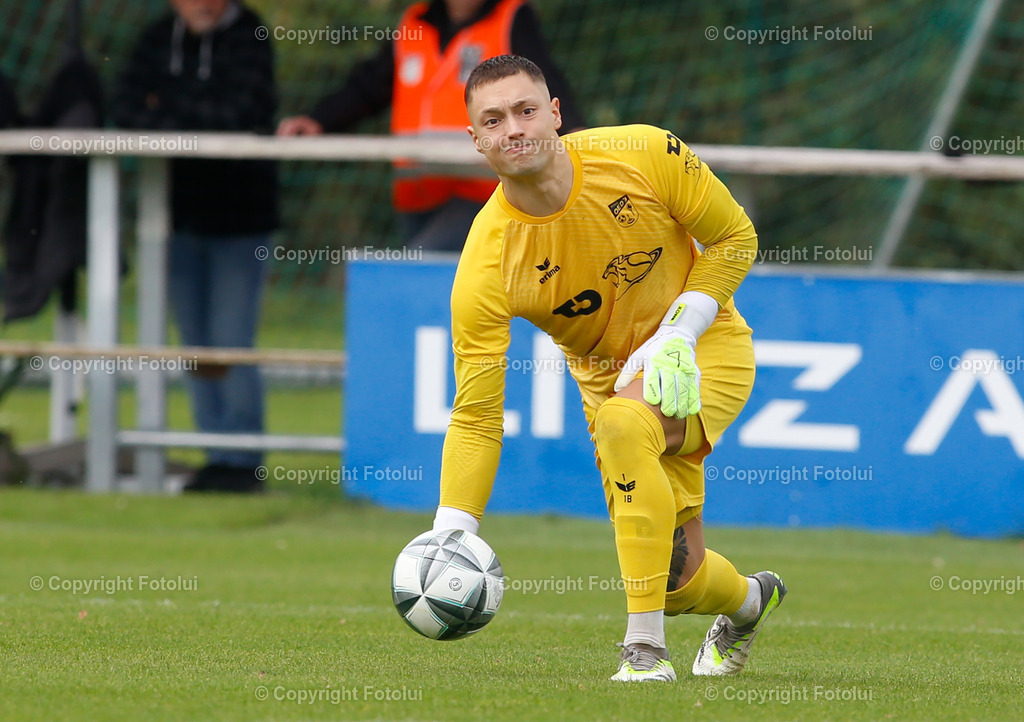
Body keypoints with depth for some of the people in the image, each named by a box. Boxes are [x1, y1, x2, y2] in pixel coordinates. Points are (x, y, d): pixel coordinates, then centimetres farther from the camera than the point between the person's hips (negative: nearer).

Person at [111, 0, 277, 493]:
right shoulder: (161, 40, 7)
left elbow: (242, 110, -21)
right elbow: (125, 109, -2)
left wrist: (167, 108, -10)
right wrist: (196, 123, -15)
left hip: (238, 215, -5)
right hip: (179, 210, 5)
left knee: (230, 343, -9)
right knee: (197, 345, 5)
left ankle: (242, 462, -2)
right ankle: (216, 457, 11)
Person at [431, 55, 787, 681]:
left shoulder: (645, 155, -23)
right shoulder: (487, 261, -23)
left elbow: (736, 237, -6)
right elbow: (476, 416, -20)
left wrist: (677, 336, -19)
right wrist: (449, 542, -30)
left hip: (708, 347, -3)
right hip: (610, 375, 3)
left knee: (625, 423, -35)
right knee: (677, 574, 2)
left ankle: (646, 646, -29)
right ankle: (748, 601, 43)